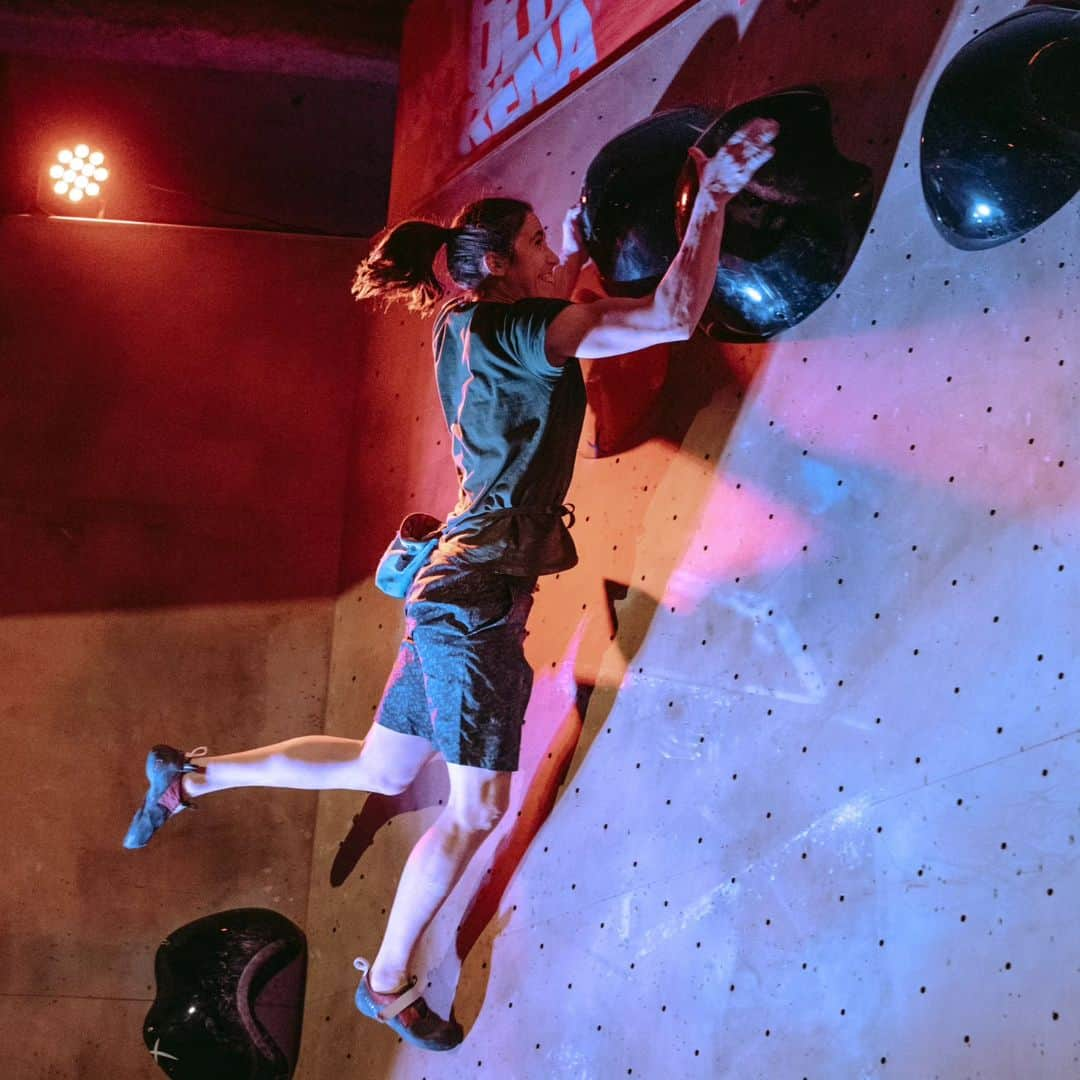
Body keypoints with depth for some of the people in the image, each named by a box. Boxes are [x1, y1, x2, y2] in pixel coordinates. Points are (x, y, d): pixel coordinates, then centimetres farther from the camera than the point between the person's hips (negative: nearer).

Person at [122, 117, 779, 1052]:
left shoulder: (464, 330, 11)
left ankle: (191, 774, 29)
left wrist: (577, 251, 23)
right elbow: (673, 317, -22)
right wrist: (711, 203, -13)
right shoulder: (508, 330, -15)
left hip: (453, 591, 10)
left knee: (382, 771, 19)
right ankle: (388, 983, 15)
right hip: (478, 597, -10)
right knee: (479, 803, 1)